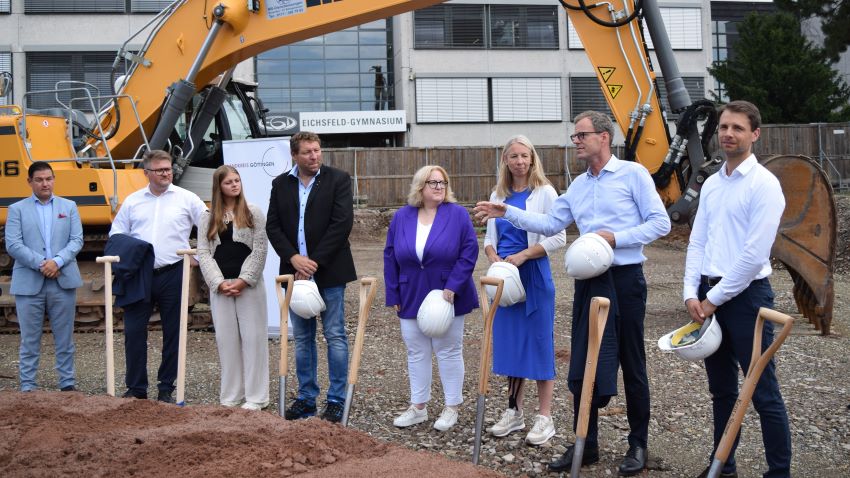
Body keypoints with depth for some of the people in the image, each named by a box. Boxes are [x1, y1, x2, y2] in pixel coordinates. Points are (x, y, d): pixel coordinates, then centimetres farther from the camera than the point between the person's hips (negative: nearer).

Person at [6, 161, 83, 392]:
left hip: (63, 281, 2)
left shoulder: (69, 207, 12)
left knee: (65, 338, 7)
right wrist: (41, 264, -14)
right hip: (29, 283, -1)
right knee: (30, 339, 3)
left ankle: (68, 383, 14)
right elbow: (13, 245, -5)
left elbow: (77, 240, 3)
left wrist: (57, 261, -13)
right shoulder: (17, 209, 6)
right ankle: (27, 386, 9)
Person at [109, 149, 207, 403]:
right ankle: (136, 389, 10)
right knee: (133, 331, -1)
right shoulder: (132, 201, 10)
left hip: (172, 274, -1)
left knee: (173, 332, 4)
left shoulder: (187, 199, 4)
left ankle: (166, 389, 15)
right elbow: (116, 235, 14)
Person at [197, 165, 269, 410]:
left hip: (249, 284, -2)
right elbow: (203, 253, 3)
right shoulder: (208, 218, 9)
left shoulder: (253, 213, 2)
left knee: (252, 336, -2)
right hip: (220, 286, 3)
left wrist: (243, 280, -11)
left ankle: (256, 396, 4)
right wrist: (219, 282, -9)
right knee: (226, 337, 5)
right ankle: (231, 395, 13)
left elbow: (260, 249, -3)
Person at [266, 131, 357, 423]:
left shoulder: (338, 180, -3)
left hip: (329, 271, -4)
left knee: (335, 336, 0)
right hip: (296, 271, 4)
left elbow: (342, 223, -11)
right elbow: (272, 226, 6)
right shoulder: (281, 184, 9)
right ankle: (306, 398, 20)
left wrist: (315, 262, -13)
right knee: (302, 338, 10)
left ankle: (336, 400, 8)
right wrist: (293, 257, -9)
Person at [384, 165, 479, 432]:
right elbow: (390, 257, 6)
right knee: (416, 353, 10)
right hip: (412, 299, 3)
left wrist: (452, 286, -18)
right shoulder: (401, 217, 3)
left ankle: (452, 407, 16)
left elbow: (469, 251, -10)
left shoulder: (458, 215, -6)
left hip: (446, 298, -3)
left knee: (448, 351, 6)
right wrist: (393, 296, 2)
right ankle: (418, 407, 21)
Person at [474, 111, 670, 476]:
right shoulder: (578, 185, 14)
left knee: (632, 365, 5)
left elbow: (660, 223, -9)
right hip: (589, 280, 6)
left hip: (625, 279, -6)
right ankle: (586, 444, 18)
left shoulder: (632, 173, -6)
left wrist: (617, 237, -18)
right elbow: (550, 223, 12)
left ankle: (638, 445, 18)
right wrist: (508, 213, 2)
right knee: (582, 364, 7)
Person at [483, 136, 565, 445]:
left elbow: (558, 238, -9)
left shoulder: (544, 192, -5)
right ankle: (514, 411, 22)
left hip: (534, 276, -5)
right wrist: (494, 258, -5)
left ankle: (545, 417, 7)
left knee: (539, 341, -1)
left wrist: (523, 255, -17)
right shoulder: (498, 195, 10)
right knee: (509, 341, 10)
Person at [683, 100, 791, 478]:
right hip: (709, 296, 7)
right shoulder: (711, 184, 12)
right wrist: (692, 294, 0)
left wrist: (715, 299, -13)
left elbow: (754, 254, -16)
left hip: (746, 294, -7)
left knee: (763, 393, -3)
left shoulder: (763, 184, -11)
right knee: (721, 389, 16)